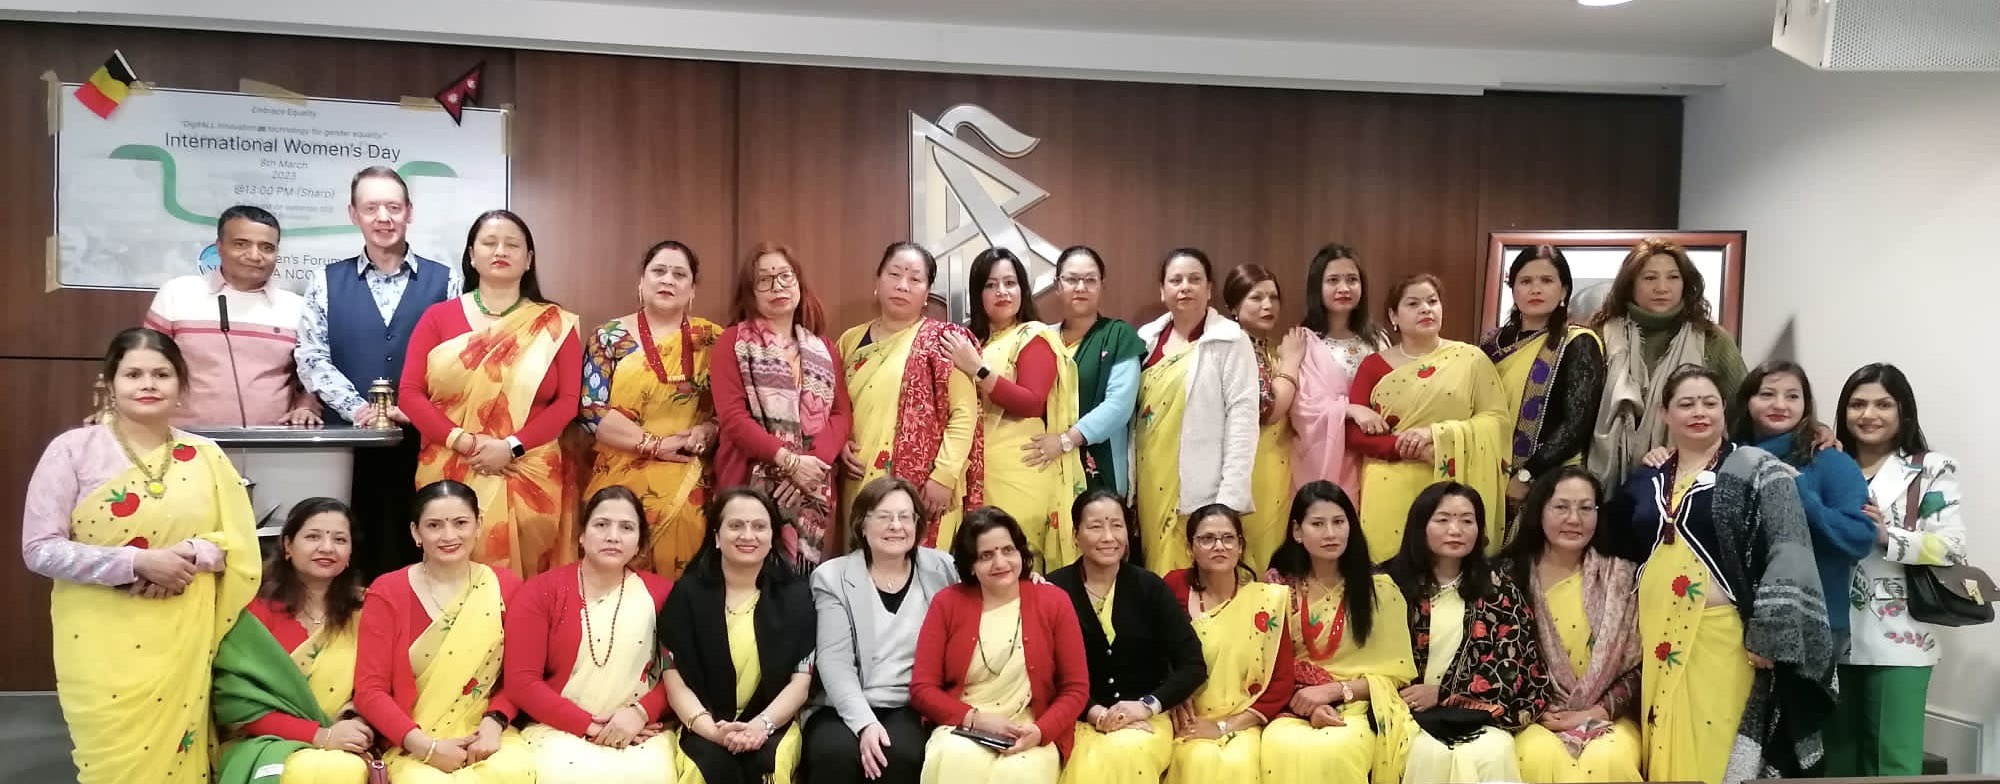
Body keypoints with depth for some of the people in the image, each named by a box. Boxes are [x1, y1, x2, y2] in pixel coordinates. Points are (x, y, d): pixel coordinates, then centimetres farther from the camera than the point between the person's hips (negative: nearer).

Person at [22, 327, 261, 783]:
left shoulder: (205, 456, 5)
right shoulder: (73, 449, -2)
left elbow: (240, 541, 7)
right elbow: (40, 549, -7)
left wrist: (193, 553, -14)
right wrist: (136, 562, -17)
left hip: (183, 643, 2)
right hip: (101, 644, -2)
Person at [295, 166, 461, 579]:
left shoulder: (444, 280, 6)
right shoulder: (325, 281, 9)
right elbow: (311, 358, 2)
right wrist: (358, 409, -12)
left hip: (422, 441, -1)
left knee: (416, 555, 1)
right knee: (350, 557, 4)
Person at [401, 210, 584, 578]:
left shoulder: (555, 324, 6)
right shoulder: (439, 317, 9)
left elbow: (568, 400, -1)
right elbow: (410, 393, 3)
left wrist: (512, 446, -14)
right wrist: (462, 442, -12)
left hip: (527, 478, -1)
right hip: (450, 475, 1)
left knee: (522, 587, -5)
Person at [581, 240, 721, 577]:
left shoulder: (711, 339, 8)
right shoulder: (610, 336, 3)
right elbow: (592, 409, -6)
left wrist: (706, 431, -13)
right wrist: (655, 444, -12)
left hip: (689, 484, 1)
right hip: (621, 481, -1)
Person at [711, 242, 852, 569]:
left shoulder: (823, 348, 15)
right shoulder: (734, 342, 3)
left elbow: (842, 414, 7)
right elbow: (732, 416, -8)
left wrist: (814, 461, -12)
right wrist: (790, 462, -15)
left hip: (813, 489, 4)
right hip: (751, 486, -3)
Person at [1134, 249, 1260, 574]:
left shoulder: (1230, 341, -4)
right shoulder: (1147, 339, 12)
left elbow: (1242, 417, -10)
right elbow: (1133, 414, 13)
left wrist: (1230, 497, -16)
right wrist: (1129, 486, 8)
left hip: (1202, 490, -5)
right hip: (1152, 488, 5)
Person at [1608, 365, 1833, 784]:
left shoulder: (1757, 470, -2)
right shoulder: (1647, 480, 13)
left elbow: (1788, 552, -10)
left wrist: (1767, 633, -17)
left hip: (1721, 637, -5)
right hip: (1656, 638, 5)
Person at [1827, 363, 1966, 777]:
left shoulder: (1931, 470, -1)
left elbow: (1952, 550, -9)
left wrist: (1887, 534, -18)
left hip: (1898, 639, -4)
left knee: (1894, 759, -4)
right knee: (1838, 754, 14)